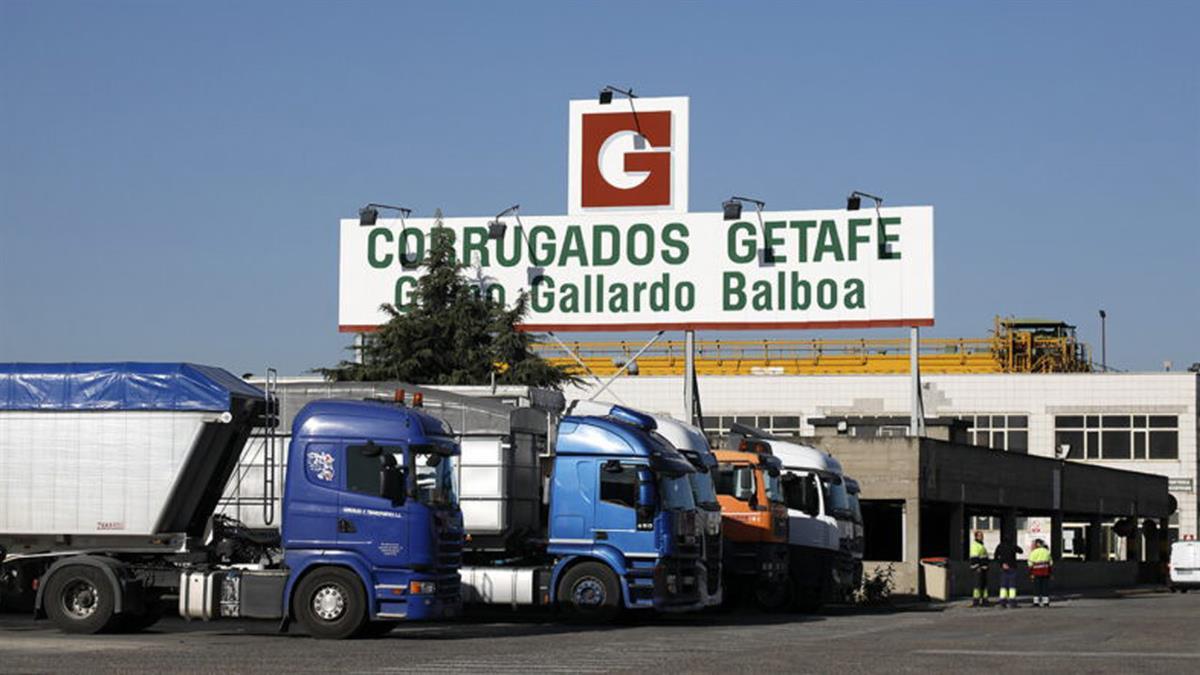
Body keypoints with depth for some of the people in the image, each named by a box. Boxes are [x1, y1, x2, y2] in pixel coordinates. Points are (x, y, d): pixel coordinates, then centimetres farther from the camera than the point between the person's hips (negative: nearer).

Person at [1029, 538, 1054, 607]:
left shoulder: (1033, 552, -1)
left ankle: (1036, 602, -2)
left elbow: (1031, 563, -5)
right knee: (1045, 586, 5)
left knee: (1037, 587, 1)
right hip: (1046, 572, 3)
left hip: (1037, 573, -3)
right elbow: (1050, 563, 14)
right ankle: (1046, 602, 3)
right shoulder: (1047, 552, 12)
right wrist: (1051, 572, 18)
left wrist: (1031, 574, -2)